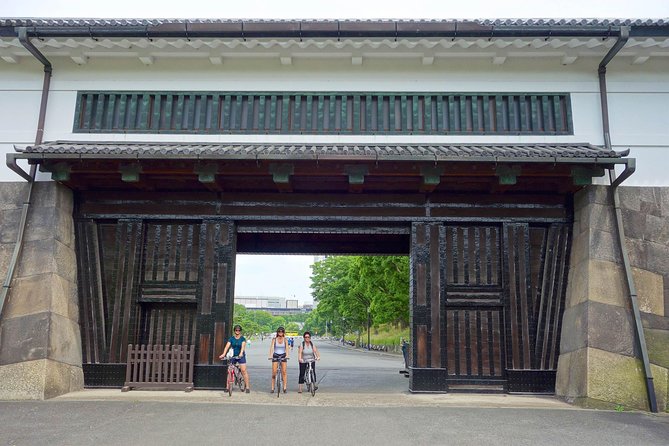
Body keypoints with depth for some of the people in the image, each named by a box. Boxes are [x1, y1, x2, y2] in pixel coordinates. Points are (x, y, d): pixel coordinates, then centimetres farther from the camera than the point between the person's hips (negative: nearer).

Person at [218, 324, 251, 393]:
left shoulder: (242, 338, -2)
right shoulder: (231, 338, 3)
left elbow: (243, 346, -17)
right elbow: (227, 346, -9)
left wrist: (241, 353, -36)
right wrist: (223, 354, -24)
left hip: (241, 356, -2)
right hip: (233, 356, 3)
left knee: (243, 370, -10)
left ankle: (247, 387, -7)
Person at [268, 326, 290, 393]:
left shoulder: (285, 340, -2)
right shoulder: (274, 339, -3)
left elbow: (287, 348, -13)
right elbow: (271, 347, -14)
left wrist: (287, 355, -31)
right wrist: (270, 355, -30)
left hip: (283, 356, 0)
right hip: (275, 356, 0)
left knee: (284, 371, -7)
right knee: (274, 372, -6)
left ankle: (284, 388, -4)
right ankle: (272, 388, 2)